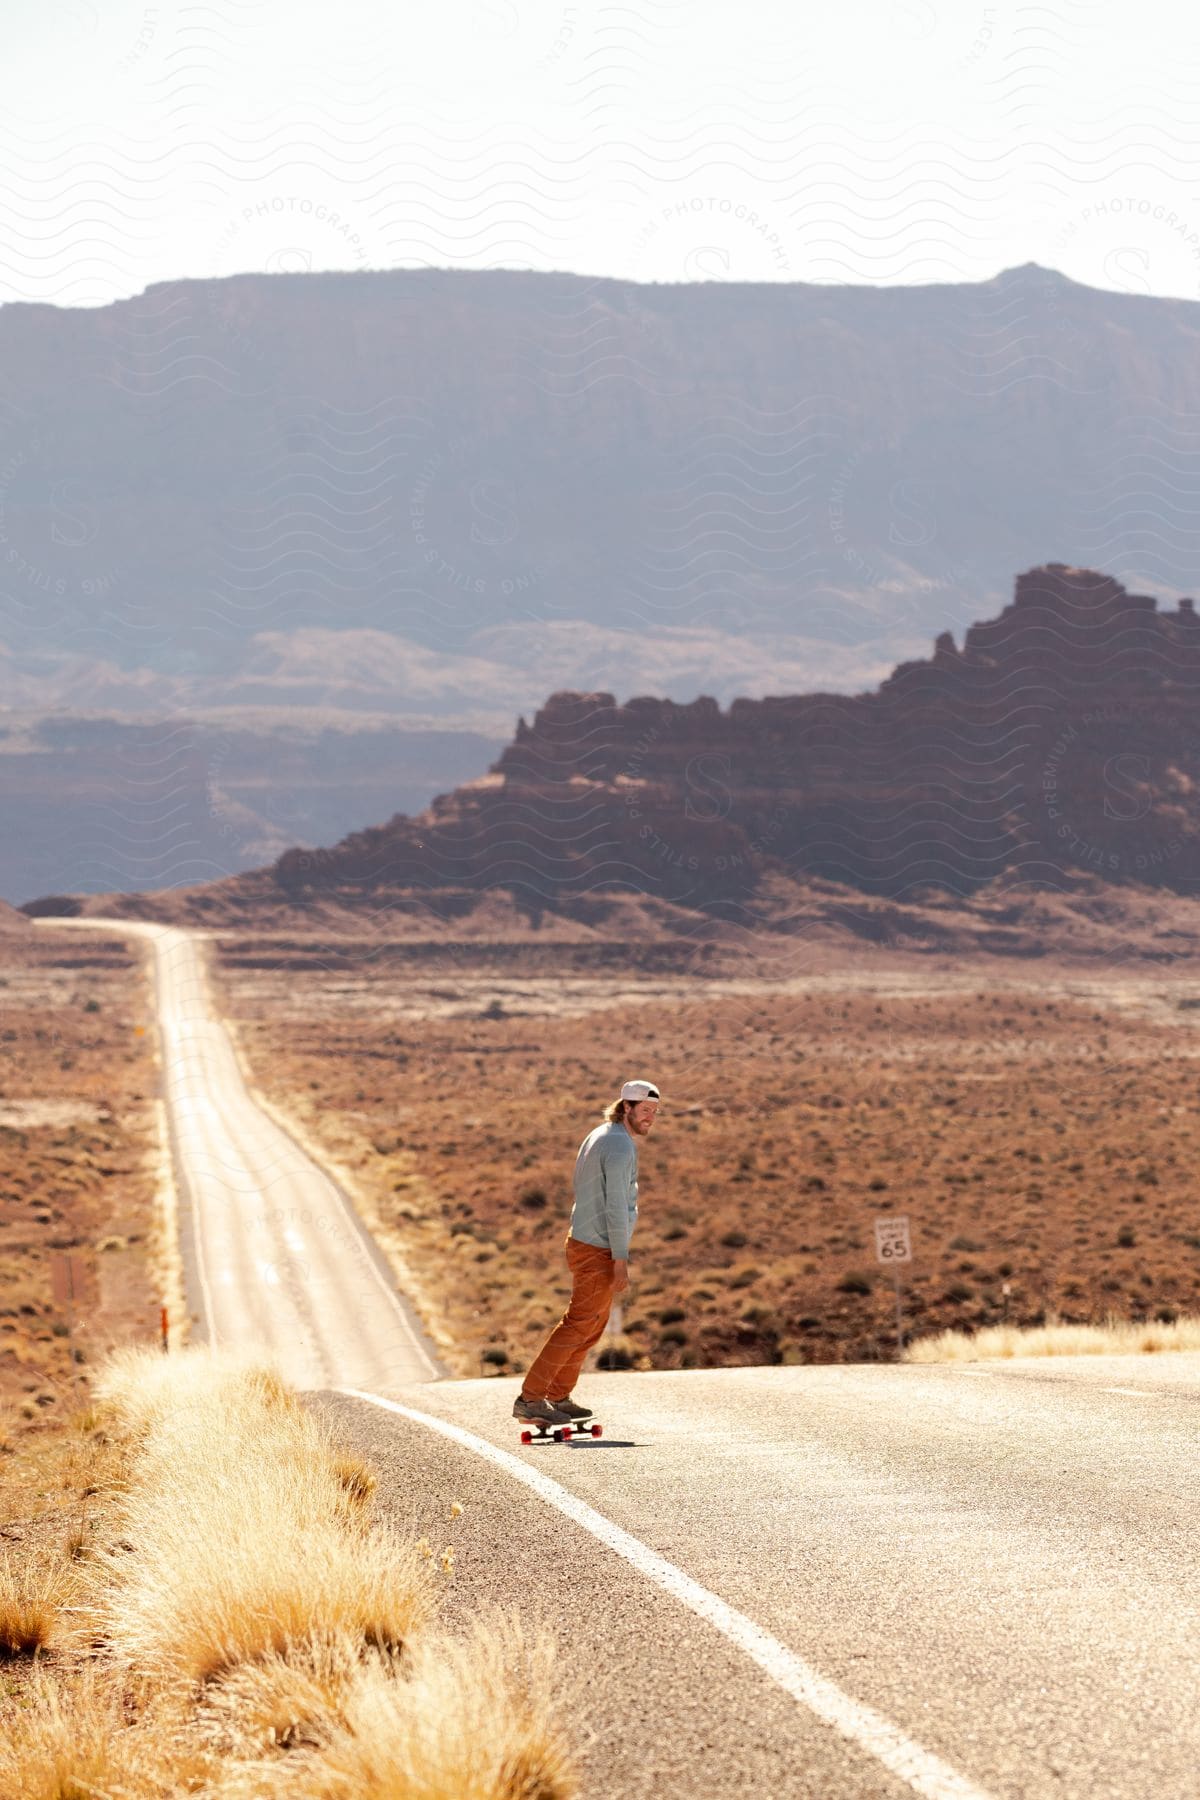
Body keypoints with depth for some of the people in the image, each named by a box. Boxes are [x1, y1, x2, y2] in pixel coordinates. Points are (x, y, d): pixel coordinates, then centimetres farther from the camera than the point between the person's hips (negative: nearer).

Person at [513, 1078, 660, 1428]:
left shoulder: (599, 1136, 13)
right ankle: (530, 1399, -9)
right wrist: (620, 1262, -22)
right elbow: (616, 1207, -23)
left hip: (583, 1240, 10)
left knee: (591, 1327, 17)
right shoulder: (621, 1147, -18)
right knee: (578, 1325, -8)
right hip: (599, 1251, -10)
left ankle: (559, 1398, 22)